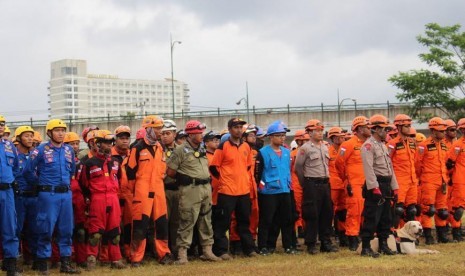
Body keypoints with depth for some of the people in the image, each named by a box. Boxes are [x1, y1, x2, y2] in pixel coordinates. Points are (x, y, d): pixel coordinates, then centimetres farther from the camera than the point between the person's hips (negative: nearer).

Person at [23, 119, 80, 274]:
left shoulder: (69, 150, 10)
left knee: (66, 229, 7)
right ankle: (43, 262, 6)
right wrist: (40, 184, 7)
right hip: (48, 195, -5)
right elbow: (28, 171, -2)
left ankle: (65, 263, 14)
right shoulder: (41, 150, -6)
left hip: (66, 194, 5)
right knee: (46, 229, -3)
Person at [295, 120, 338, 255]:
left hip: (325, 183, 7)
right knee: (312, 215, -4)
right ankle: (311, 244, 3)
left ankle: (326, 242, 16)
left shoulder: (325, 147, 14)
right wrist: (305, 184, 2)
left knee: (327, 213, 8)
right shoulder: (305, 148, -7)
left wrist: (326, 180, 13)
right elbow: (298, 167, -4)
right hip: (312, 185, -7)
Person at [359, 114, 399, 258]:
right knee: (372, 218, -8)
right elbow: (369, 169, -19)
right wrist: (375, 188, -24)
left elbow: (390, 167, 20)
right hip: (375, 186, -9)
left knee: (386, 218, 12)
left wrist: (394, 188, 16)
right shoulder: (368, 145, -10)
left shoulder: (383, 145, 20)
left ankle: (383, 245, 21)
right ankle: (366, 248, -4)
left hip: (386, 186, 9)